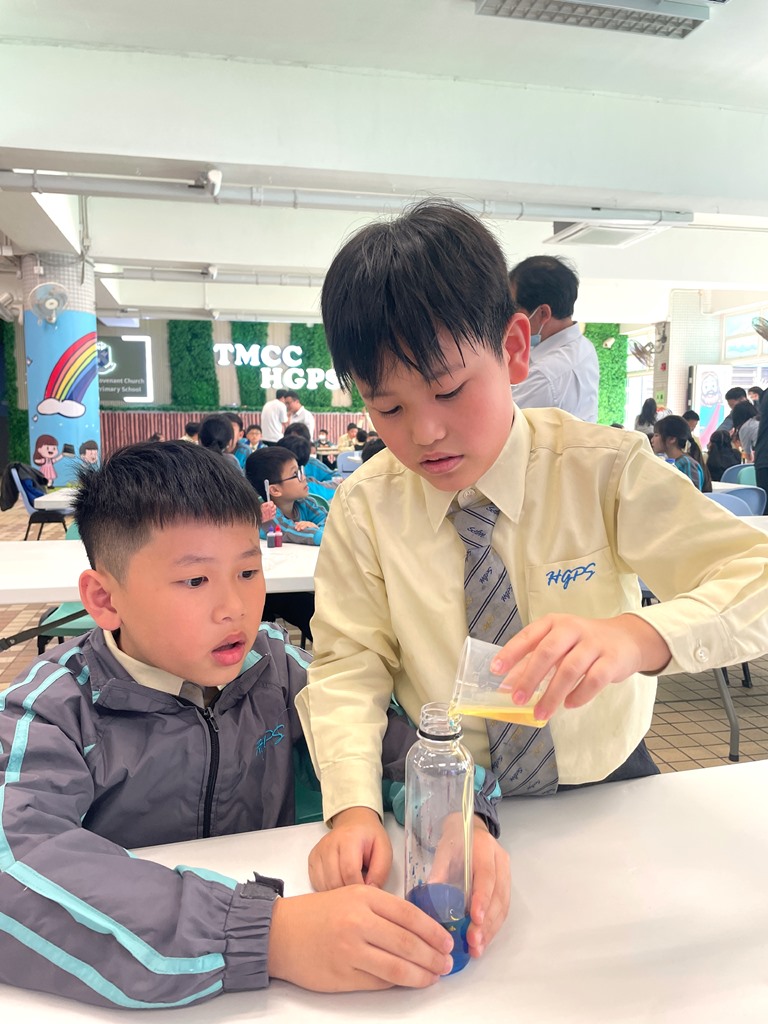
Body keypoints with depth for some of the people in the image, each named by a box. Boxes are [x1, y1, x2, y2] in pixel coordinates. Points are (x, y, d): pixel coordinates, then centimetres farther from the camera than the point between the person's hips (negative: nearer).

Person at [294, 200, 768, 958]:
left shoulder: (603, 468, -14)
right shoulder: (364, 508, -10)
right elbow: (348, 668, -10)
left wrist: (634, 634, -41)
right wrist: (354, 808, -28)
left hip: (606, 785, 1)